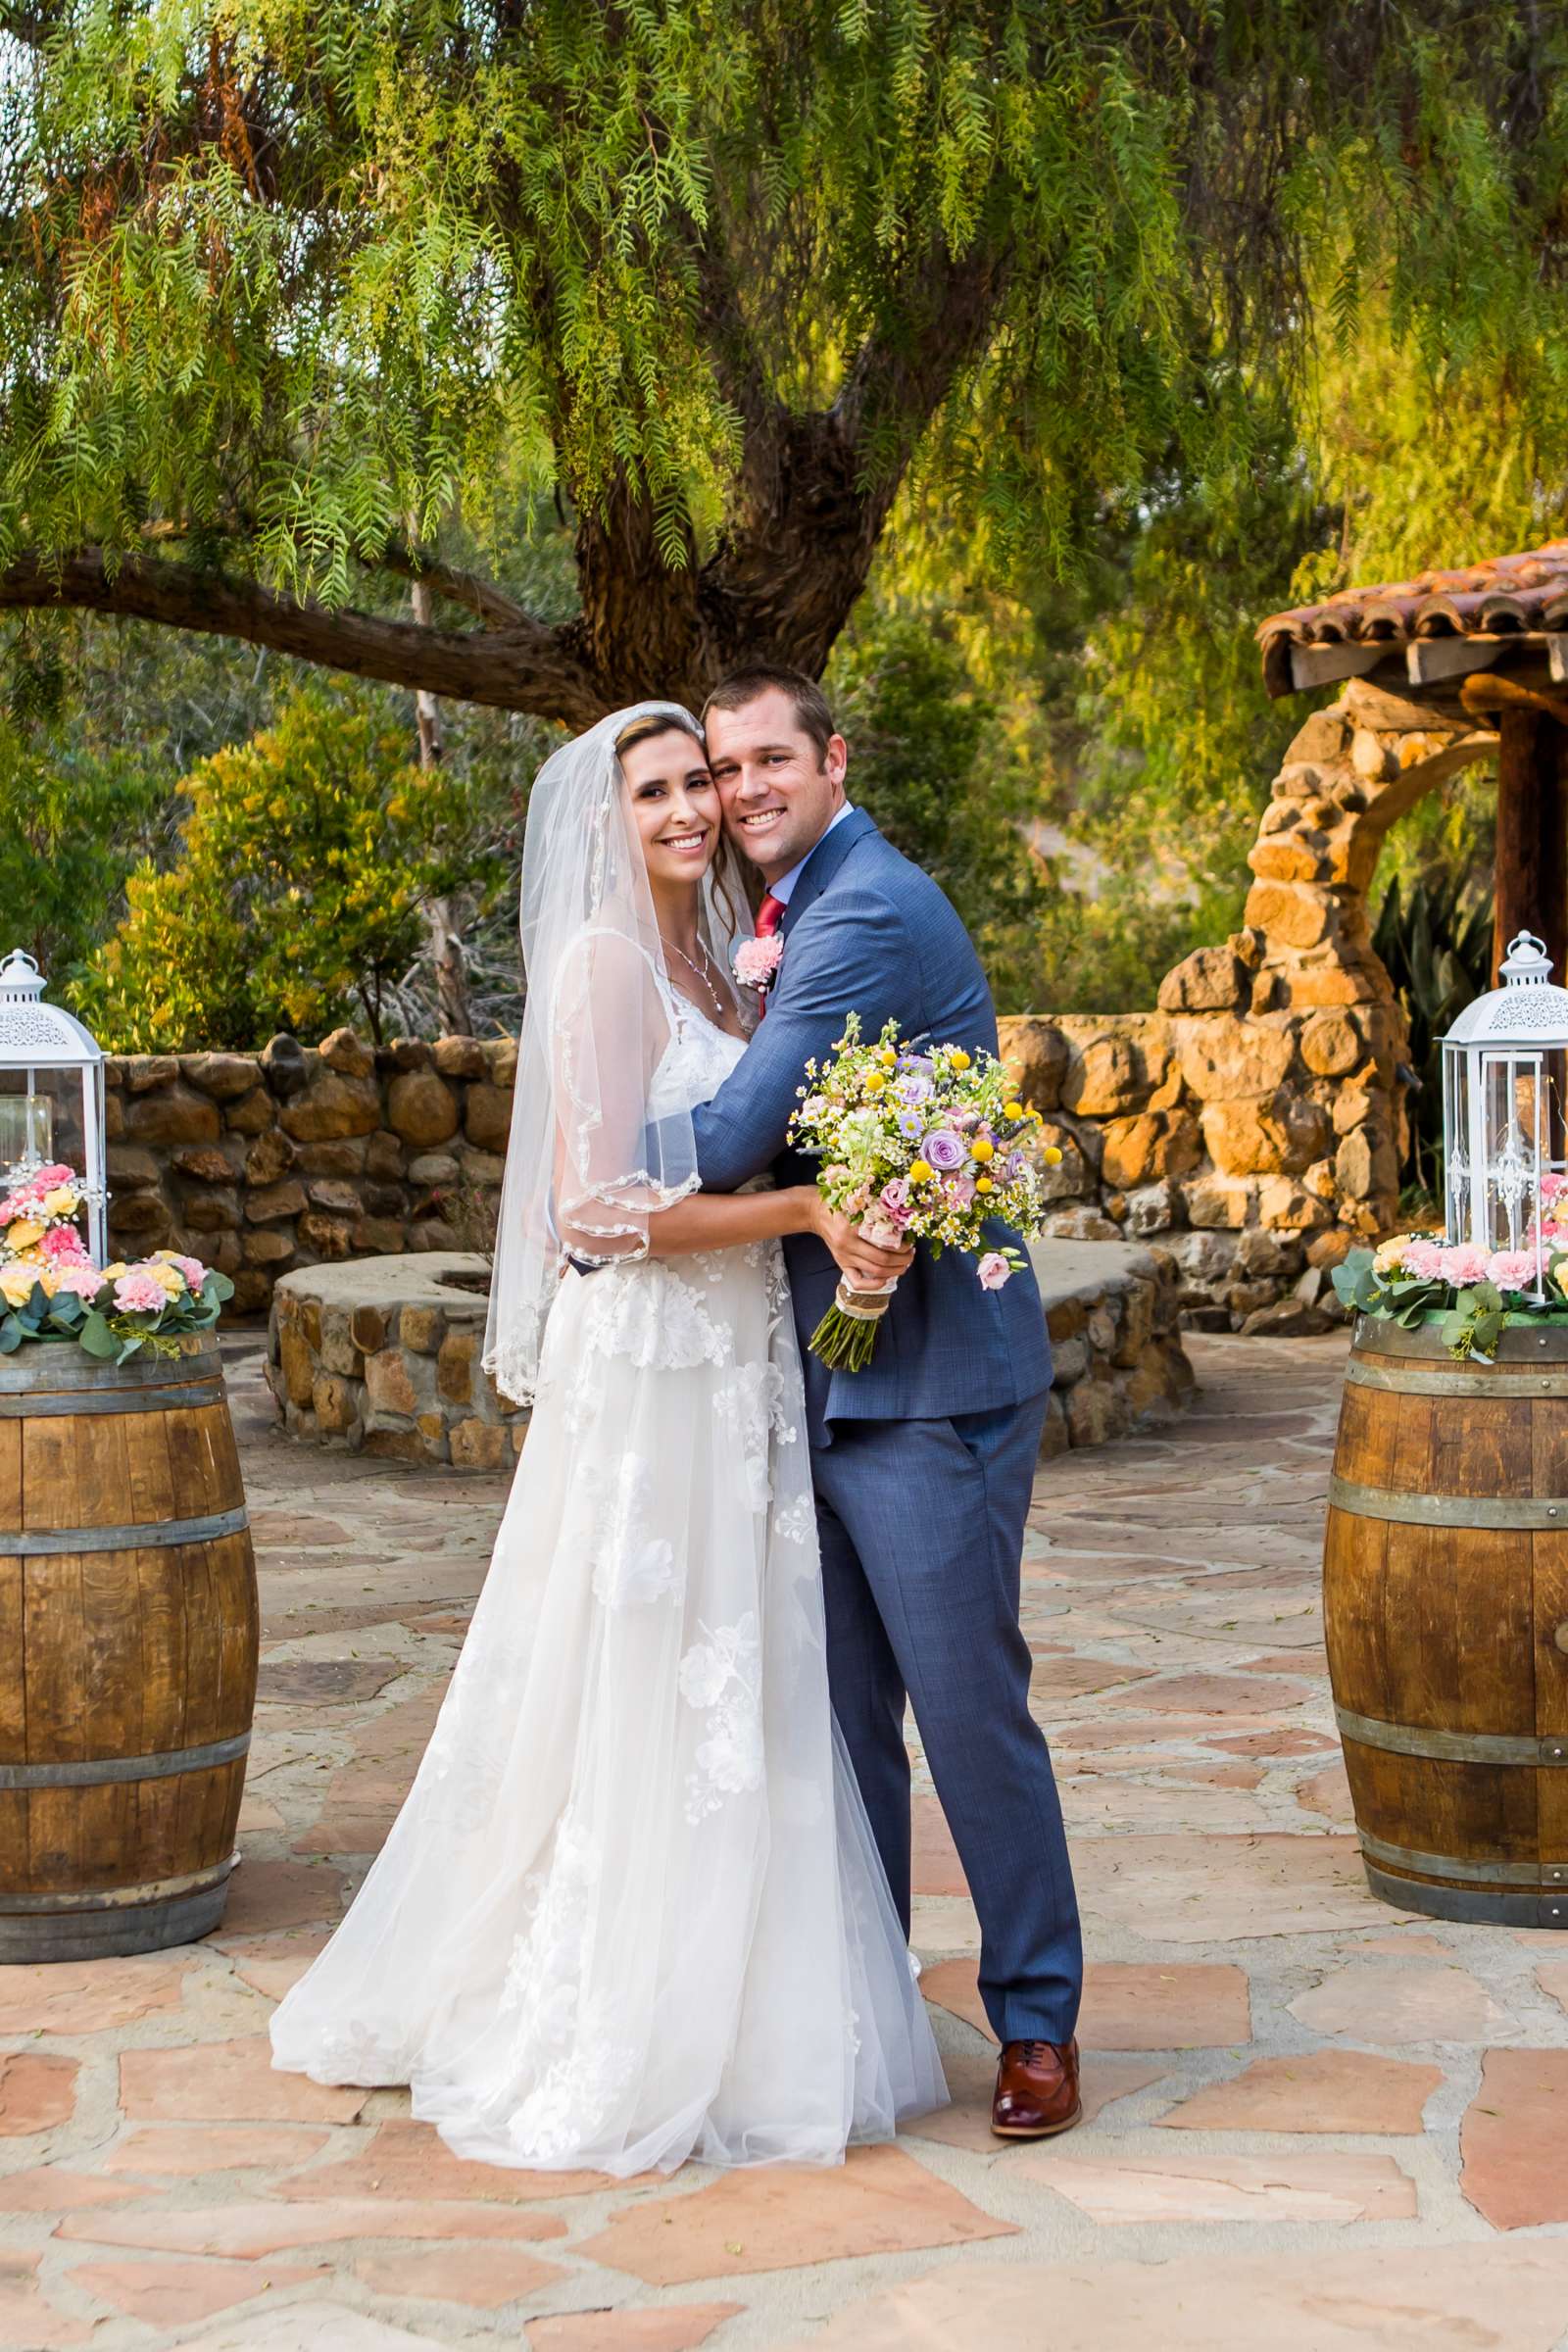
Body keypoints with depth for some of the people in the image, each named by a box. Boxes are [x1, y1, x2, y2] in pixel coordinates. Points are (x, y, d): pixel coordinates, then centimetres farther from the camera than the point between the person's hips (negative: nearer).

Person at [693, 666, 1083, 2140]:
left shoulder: (870, 916, -15)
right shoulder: (803, 914, 17)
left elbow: (734, 1136, -18)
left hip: (926, 1381, -10)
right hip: (829, 1380, 10)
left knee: (969, 1707, -3)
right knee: (841, 1716, 14)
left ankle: (1038, 2027, 9)